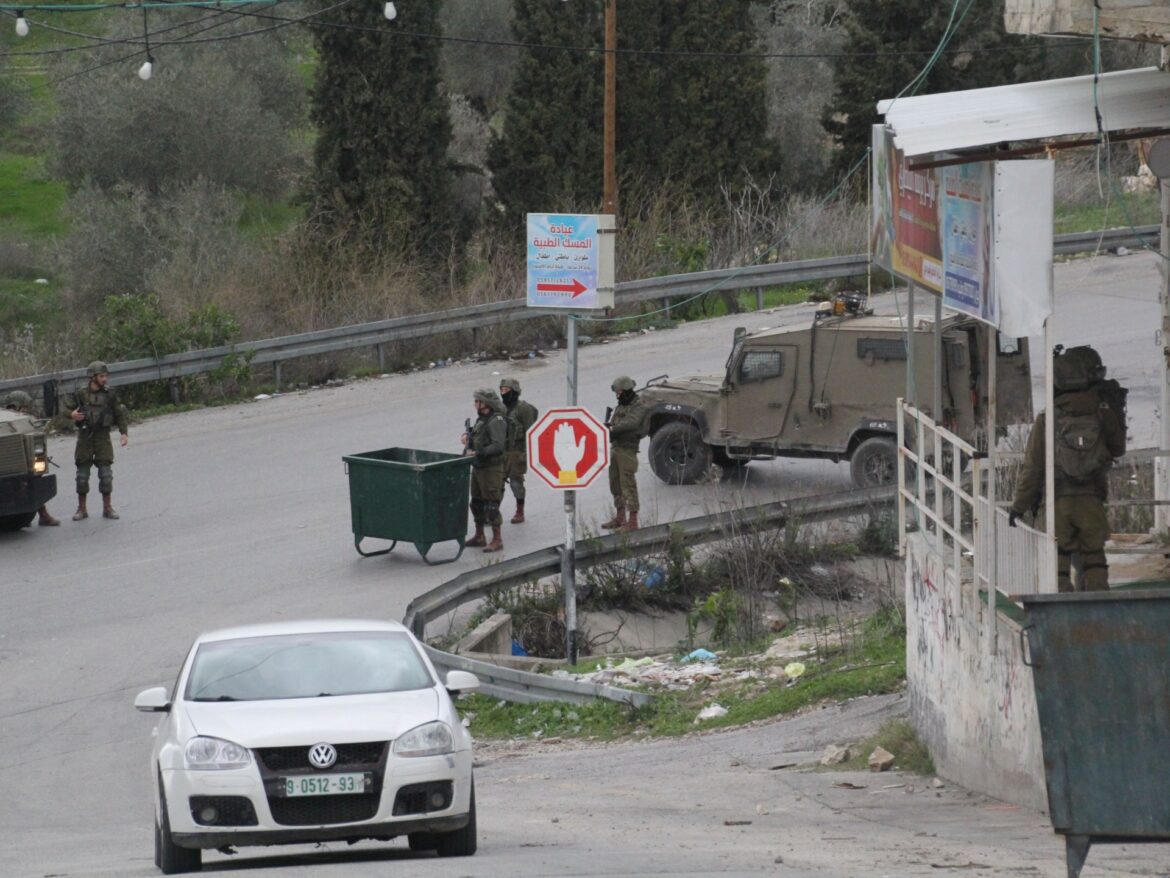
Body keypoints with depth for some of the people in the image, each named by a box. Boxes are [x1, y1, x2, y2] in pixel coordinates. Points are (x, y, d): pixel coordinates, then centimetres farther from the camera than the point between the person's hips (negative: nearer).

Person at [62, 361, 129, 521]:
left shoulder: (109, 394, 1)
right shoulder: (81, 394, -2)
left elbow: (119, 414, 6)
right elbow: (67, 409, 3)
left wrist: (124, 433, -4)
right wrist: (72, 414, -20)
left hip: (103, 437, 0)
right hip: (85, 437, 0)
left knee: (106, 473, -3)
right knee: (82, 474, 2)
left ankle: (108, 508, 5)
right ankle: (81, 509, 11)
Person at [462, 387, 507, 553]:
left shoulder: (496, 421, -18)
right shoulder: (481, 419, 11)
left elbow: (498, 446, -28)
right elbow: (476, 433, 28)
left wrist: (477, 453, -28)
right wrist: (467, 436, 6)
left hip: (491, 469, -10)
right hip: (478, 468, 10)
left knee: (491, 505, -6)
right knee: (477, 503, 16)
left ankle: (497, 540, 0)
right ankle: (479, 537, 26)